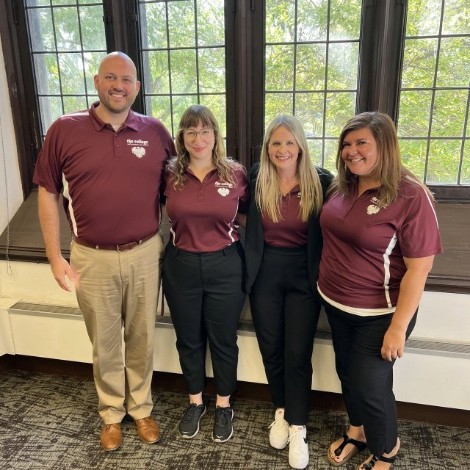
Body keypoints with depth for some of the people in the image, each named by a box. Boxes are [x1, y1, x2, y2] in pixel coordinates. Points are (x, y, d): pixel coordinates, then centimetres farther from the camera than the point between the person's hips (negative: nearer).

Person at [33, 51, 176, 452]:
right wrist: (55, 257, -2)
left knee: (142, 338, 16)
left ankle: (141, 408, 39)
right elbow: (48, 194, 1)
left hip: (145, 254, 1)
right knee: (104, 343, 16)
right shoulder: (64, 130, -4)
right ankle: (112, 414, 39)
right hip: (92, 258, 0)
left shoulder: (155, 132, -1)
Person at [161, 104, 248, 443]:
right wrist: (189, 227, 0)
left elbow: (248, 215, 7)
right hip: (181, 266, 2)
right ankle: (195, 402, 39)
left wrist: (224, 227, -5)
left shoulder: (235, 173, -6)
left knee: (223, 339, 13)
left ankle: (224, 406, 36)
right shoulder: (170, 175, -3)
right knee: (188, 338, 17)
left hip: (224, 266, -1)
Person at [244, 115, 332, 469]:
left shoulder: (320, 181, -8)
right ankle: (282, 411, 37)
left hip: (304, 274, -2)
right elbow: (244, 218, 13)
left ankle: (298, 427, 23)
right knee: (271, 348, 14)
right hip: (265, 272, 2)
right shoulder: (256, 179, -4)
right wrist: (250, 246, -1)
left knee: (298, 354, 4)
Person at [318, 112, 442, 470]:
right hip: (335, 303, 6)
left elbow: (419, 268, -20)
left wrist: (398, 327, -20)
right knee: (347, 372, 21)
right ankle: (358, 430, 49)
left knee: (370, 383, 7)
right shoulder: (342, 187, -1)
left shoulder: (411, 196, -20)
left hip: (379, 312, -6)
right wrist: (326, 284, 11)